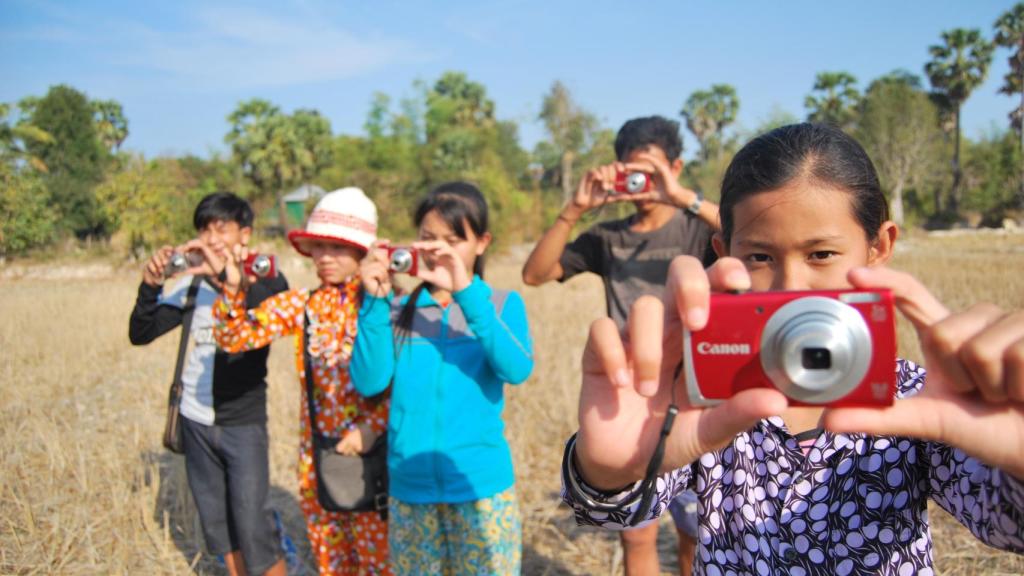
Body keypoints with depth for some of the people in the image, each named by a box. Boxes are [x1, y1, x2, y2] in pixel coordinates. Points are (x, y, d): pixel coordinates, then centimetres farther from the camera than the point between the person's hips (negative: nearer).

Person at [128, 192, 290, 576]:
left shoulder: (264, 280, -8)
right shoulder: (191, 284, 1)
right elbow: (140, 335, 1)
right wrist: (150, 286, -16)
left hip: (244, 422, -4)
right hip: (195, 421, 4)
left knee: (253, 524, -3)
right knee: (216, 521, 16)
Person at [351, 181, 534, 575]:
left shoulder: (503, 305, -1)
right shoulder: (399, 310, 4)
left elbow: (517, 370, -18)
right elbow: (369, 382, -7)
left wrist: (466, 291, -24)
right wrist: (375, 300, -16)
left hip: (481, 483, -2)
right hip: (410, 486, 2)